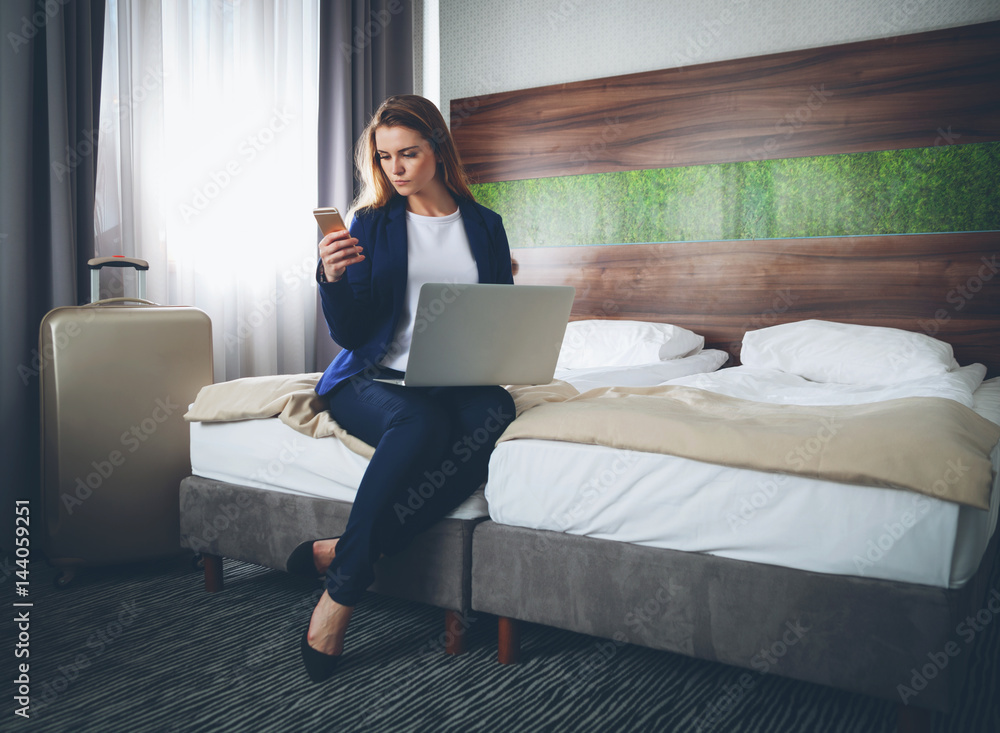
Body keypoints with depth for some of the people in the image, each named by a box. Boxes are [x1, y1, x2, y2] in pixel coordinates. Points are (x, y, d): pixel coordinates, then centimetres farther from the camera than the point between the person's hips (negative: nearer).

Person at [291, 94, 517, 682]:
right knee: (421, 422, -37)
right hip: (375, 378, -2)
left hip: (457, 381, 2)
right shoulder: (373, 223, 7)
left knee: (495, 411, -34)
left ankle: (339, 555, -30)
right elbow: (351, 334, 1)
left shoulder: (485, 225, 13)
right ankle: (343, 591, -25)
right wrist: (332, 280, -18)